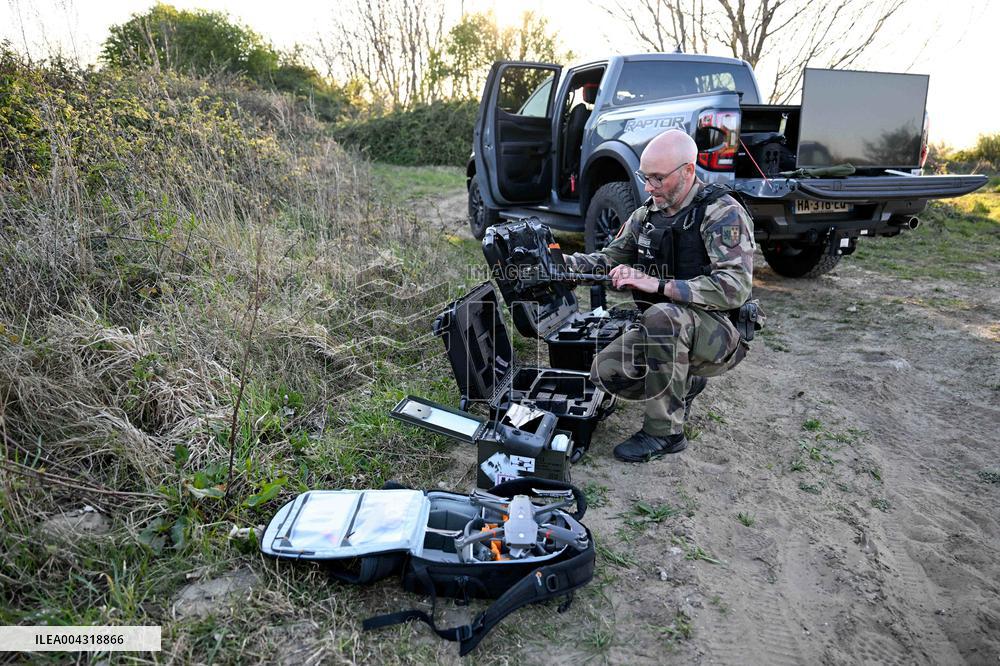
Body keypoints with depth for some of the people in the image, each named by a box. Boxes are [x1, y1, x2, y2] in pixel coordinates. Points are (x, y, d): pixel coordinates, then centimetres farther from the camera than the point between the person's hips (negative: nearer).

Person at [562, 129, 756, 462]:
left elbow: (735, 287, -27)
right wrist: (563, 262, -5)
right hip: (665, 331, 7)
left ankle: (665, 432, -20)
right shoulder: (647, 214, 7)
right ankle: (684, 383, 15)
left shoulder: (723, 213, -15)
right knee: (606, 371, -14)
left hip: (719, 333, -7)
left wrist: (656, 284, -33)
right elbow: (610, 259, 14)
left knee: (661, 316, -37)